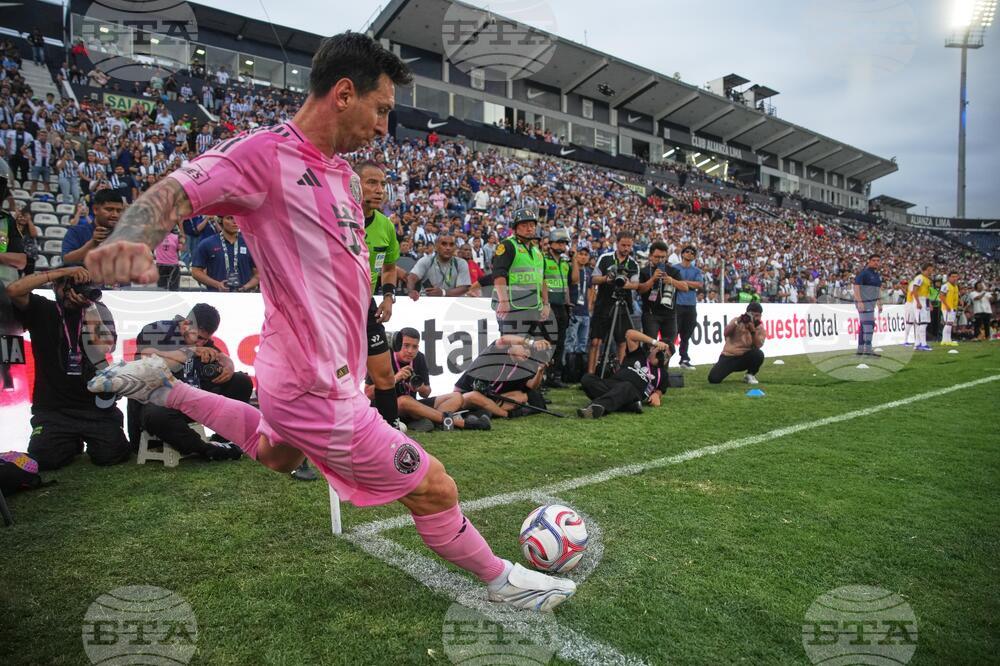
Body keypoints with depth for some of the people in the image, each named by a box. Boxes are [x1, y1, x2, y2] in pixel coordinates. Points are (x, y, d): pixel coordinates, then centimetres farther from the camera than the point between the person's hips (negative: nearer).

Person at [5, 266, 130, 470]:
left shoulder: (97, 312, 9)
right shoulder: (41, 310, 7)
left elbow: (102, 349, -8)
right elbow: (13, 290, -13)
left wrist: (90, 305, -10)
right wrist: (62, 272, -13)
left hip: (95, 406, 0)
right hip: (53, 408, 0)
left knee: (111, 455, -18)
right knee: (44, 458, -19)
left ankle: (89, 438, 18)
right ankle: (72, 442, 16)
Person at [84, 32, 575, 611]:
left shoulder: (345, 173, 10)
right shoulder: (264, 152, -16)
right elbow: (174, 194, -29)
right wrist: (132, 240, -47)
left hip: (331, 373, 10)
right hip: (317, 390, -10)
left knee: (278, 455, 39)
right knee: (434, 489, 3)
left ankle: (163, 389, 40)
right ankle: (502, 579, 28)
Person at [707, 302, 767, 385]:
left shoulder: (760, 328, 1)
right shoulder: (738, 321, -1)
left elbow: (758, 345, -16)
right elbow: (726, 333, -18)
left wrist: (753, 330, -26)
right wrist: (737, 322, -30)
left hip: (745, 358, 1)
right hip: (729, 356, -1)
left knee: (759, 354, -33)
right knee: (713, 379, -23)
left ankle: (750, 375, -3)